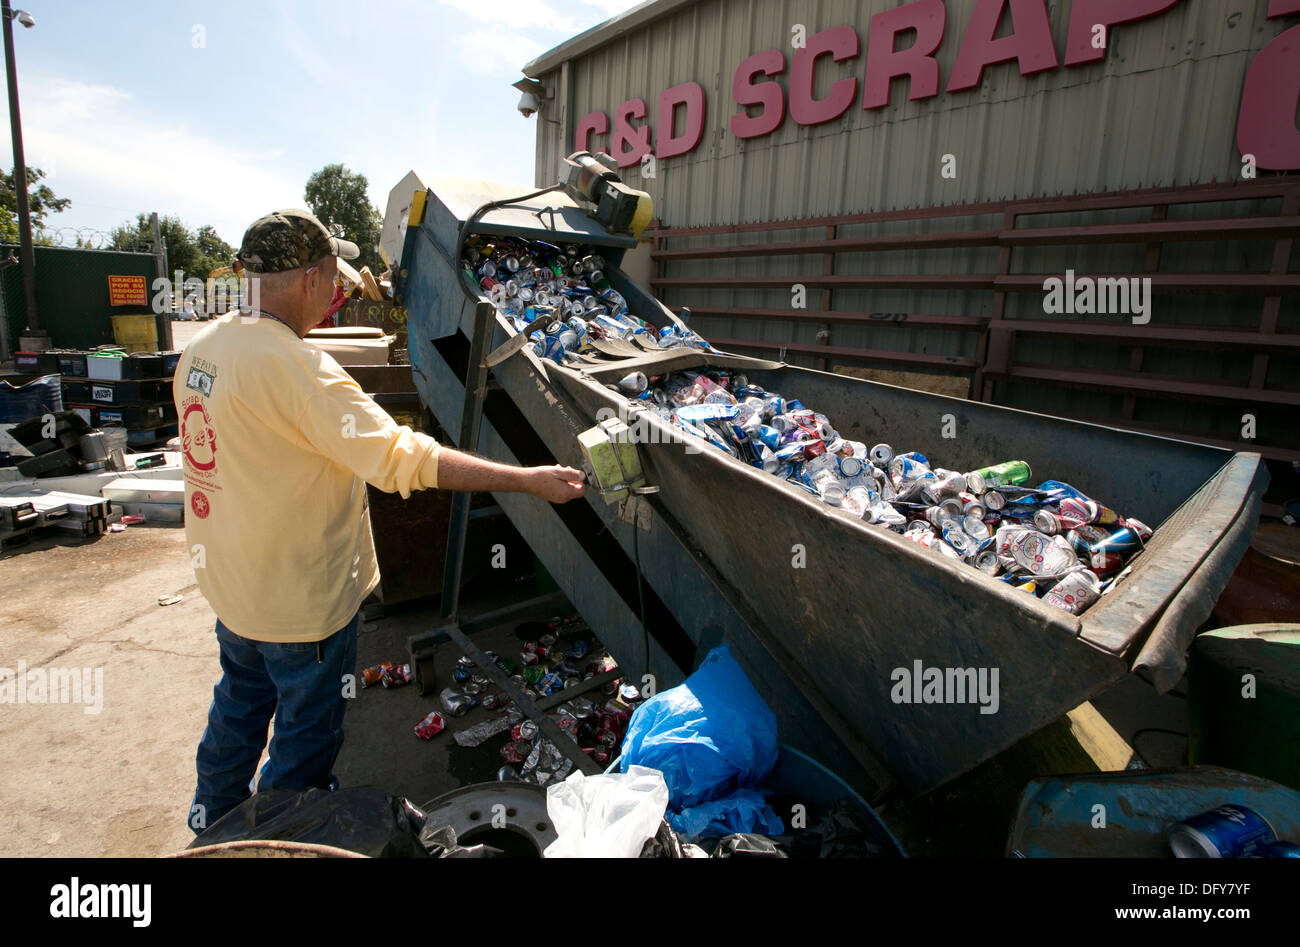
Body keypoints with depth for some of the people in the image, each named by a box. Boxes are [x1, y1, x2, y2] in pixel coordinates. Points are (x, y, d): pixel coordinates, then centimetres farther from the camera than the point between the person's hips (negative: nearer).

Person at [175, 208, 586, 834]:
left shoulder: (202, 345, -1)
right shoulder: (295, 368, -29)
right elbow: (405, 458, -34)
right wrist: (531, 480, -32)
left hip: (228, 578, 10)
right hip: (301, 599, -9)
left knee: (240, 707, 30)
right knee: (307, 734, 13)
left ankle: (214, 821, 52)